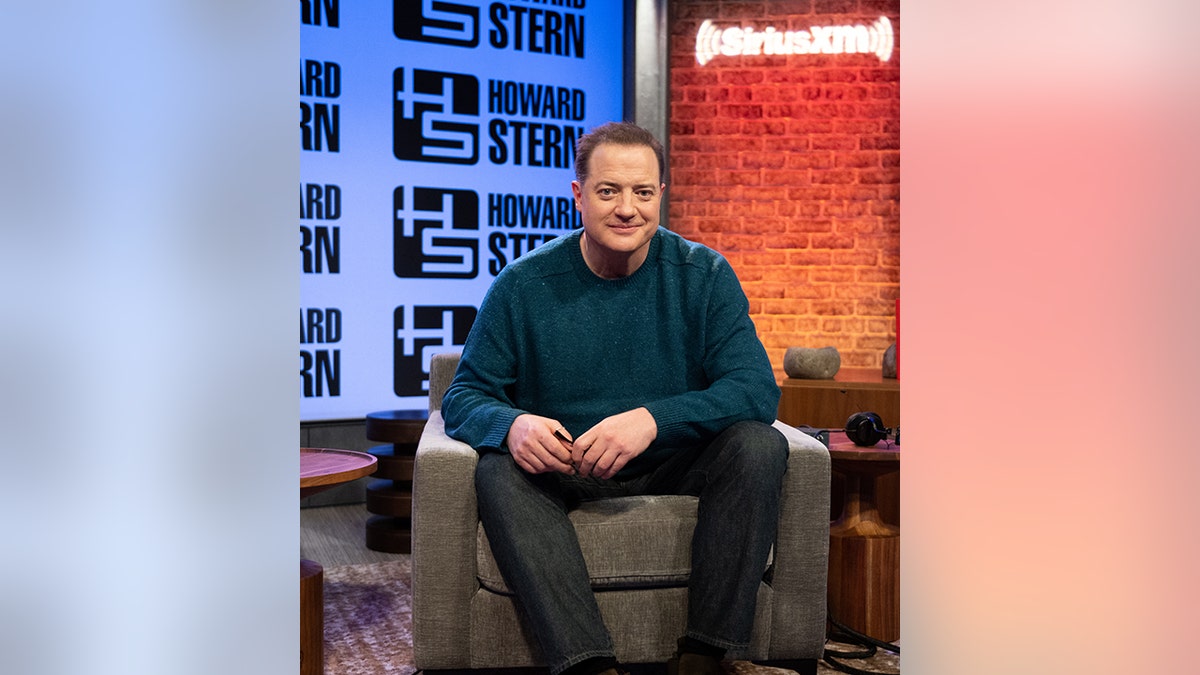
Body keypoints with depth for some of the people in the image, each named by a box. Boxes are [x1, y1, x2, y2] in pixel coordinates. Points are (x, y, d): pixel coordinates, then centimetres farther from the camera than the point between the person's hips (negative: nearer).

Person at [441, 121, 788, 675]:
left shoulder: (703, 275, -5)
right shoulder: (523, 286, -6)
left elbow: (757, 390, -14)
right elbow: (464, 396, -4)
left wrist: (654, 418, -32)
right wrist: (512, 423, -30)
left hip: (676, 468, 1)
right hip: (563, 473, 0)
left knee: (758, 444, -26)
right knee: (499, 470, -30)